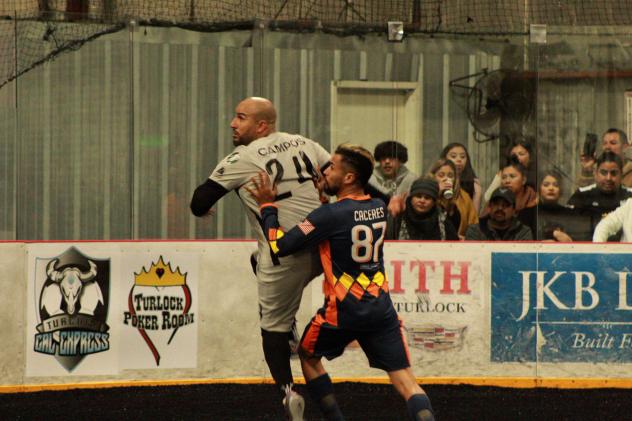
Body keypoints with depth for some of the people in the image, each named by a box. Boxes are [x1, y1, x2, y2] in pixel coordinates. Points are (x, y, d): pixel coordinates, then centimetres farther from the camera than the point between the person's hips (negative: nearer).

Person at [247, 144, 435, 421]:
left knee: (308, 356, 24)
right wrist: (322, 191, 18)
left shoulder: (329, 215, -15)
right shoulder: (379, 208, 5)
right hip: (381, 308, 4)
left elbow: (280, 245, -12)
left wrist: (267, 206, 0)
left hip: (343, 311, -4)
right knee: (404, 379, -2)